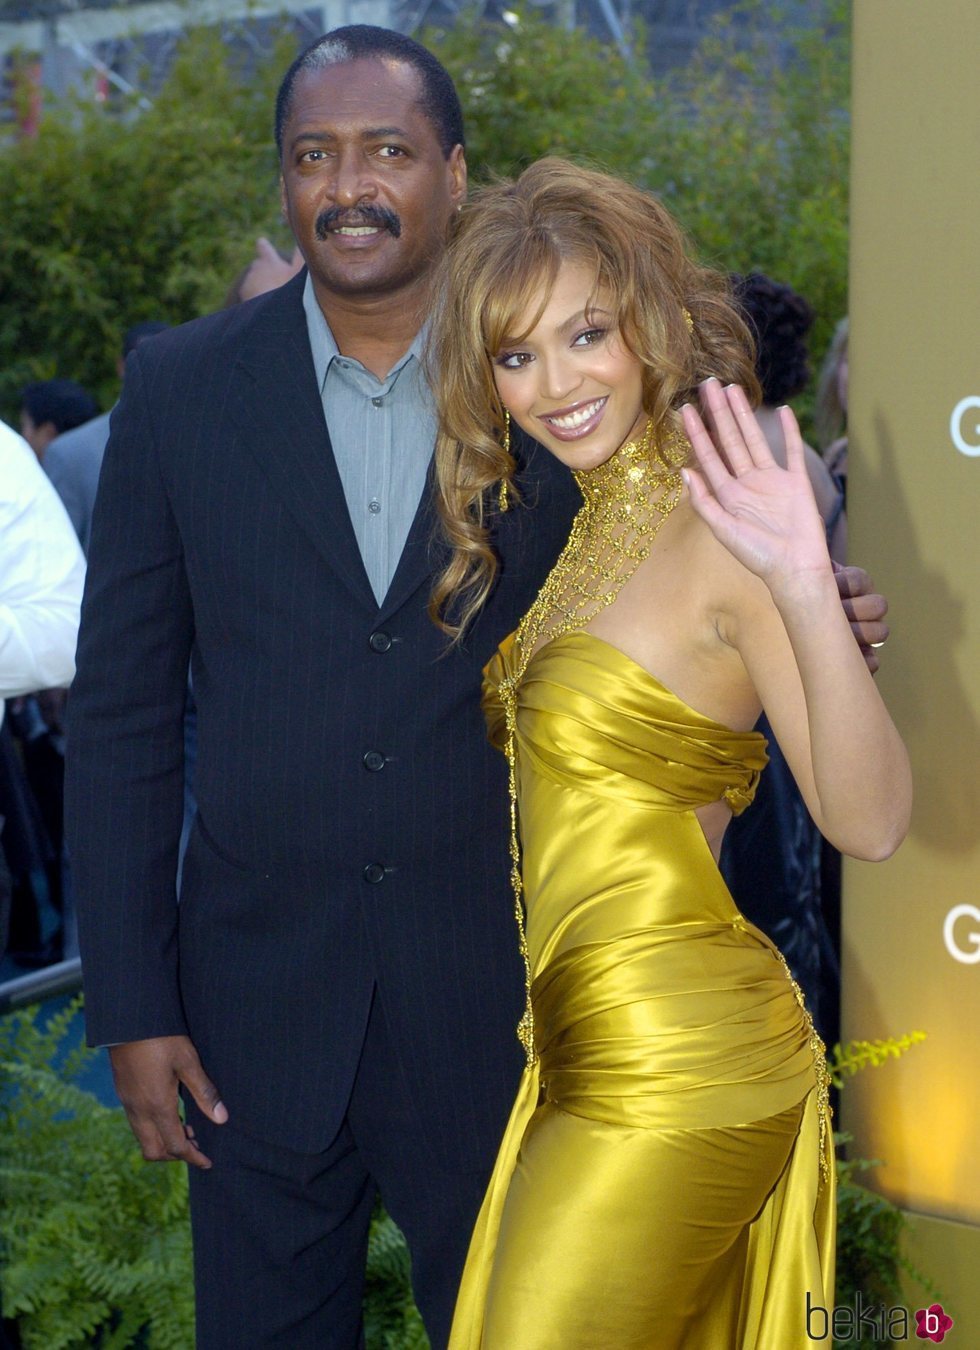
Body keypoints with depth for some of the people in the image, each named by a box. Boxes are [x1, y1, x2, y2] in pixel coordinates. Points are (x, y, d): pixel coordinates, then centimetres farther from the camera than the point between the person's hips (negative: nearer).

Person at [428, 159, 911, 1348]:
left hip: (670, 1070, -9)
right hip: (597, 1049, 9)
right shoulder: (603, 521, 10)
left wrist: (807, 593, -39)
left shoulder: (719, 532, -17)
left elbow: (868, 822, -24)